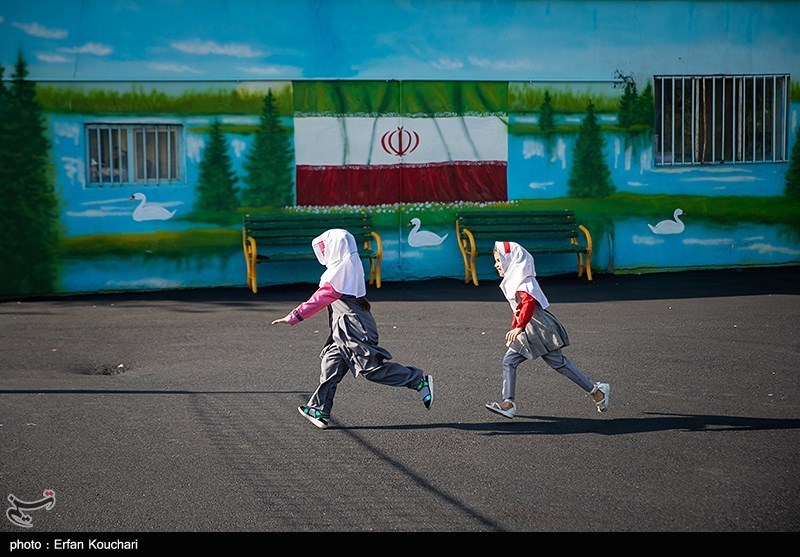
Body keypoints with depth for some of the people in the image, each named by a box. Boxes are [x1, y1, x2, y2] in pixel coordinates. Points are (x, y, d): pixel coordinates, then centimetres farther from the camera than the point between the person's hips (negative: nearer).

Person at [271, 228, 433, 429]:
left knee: (373, 368, -7)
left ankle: (419, 380, 2)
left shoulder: (342, 270, -17)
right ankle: (319, 410, 9)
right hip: (344, 333, 10)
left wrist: (293, 317, -23)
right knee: (331, 365, 7)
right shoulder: (349, 266, 13)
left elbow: (321, 298, -22)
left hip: (355, 332, -10)